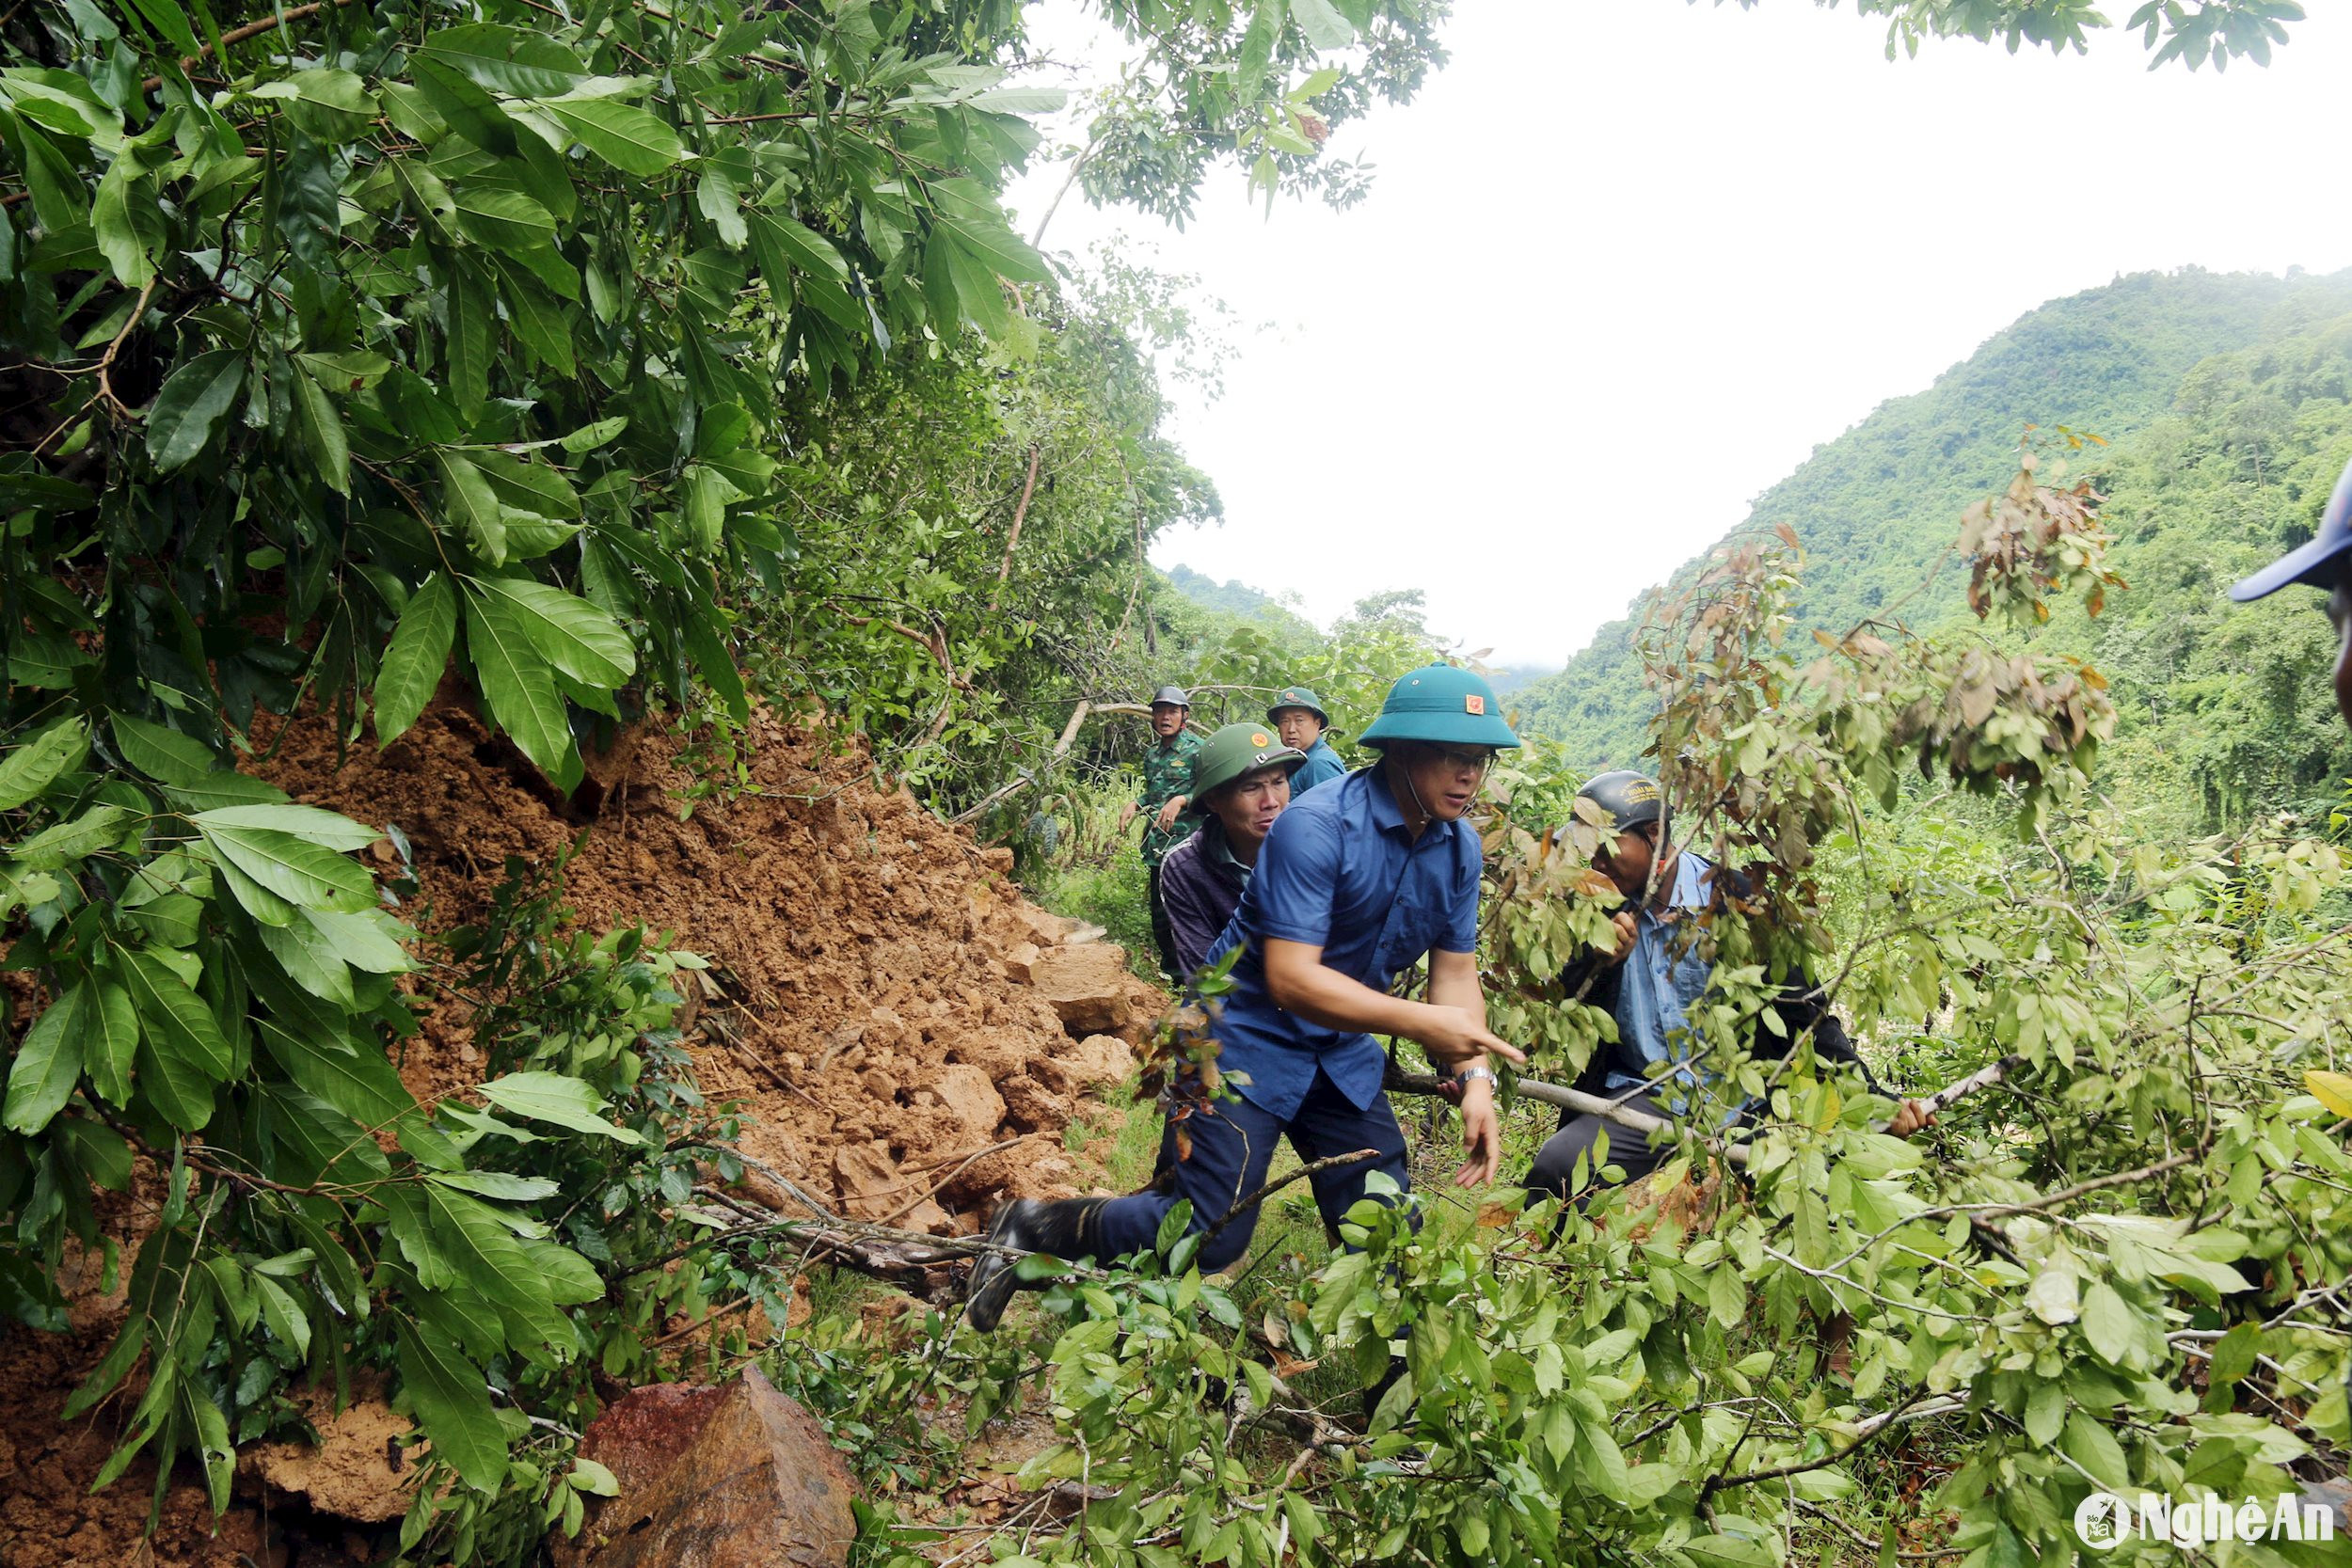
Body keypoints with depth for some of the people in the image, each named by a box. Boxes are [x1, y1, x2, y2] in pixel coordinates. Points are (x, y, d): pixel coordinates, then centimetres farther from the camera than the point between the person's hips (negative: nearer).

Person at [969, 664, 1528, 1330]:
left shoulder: (1459, 847, -2)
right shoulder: (1316, 827, -26)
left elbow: (1455, 972, 2)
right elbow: (1291, 978, -31)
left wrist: (1476, 1079, -12)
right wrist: (1420, 1022, -33)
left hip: (1343, 1054, 7)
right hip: (1249, 1043, -7)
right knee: (1205, 1239, -7)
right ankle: (1033, 1229, 12)